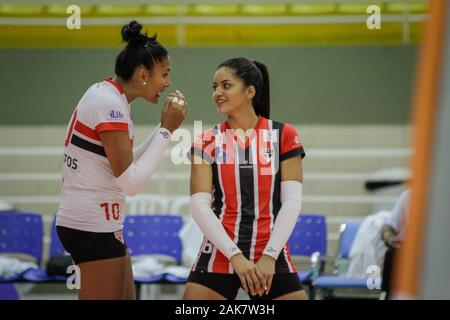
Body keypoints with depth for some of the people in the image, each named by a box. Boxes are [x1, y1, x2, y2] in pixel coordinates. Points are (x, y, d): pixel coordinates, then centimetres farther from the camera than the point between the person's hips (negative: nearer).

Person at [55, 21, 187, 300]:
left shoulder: (105, 95, 11)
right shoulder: (111, 103, -17)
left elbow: (122, 165, 15)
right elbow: (130, 182, -20)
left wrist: (164, 129, 9)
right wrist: (167, 130, -14)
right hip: (94, 227, -10)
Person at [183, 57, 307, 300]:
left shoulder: (283, 136, 3)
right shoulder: (207, 142, 5)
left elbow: (292, 201, -2)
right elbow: (200, 205, -4)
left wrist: (269, 256, -11)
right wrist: (235, 256, -14)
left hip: (271, 259, 0)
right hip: (218, 257, 0)